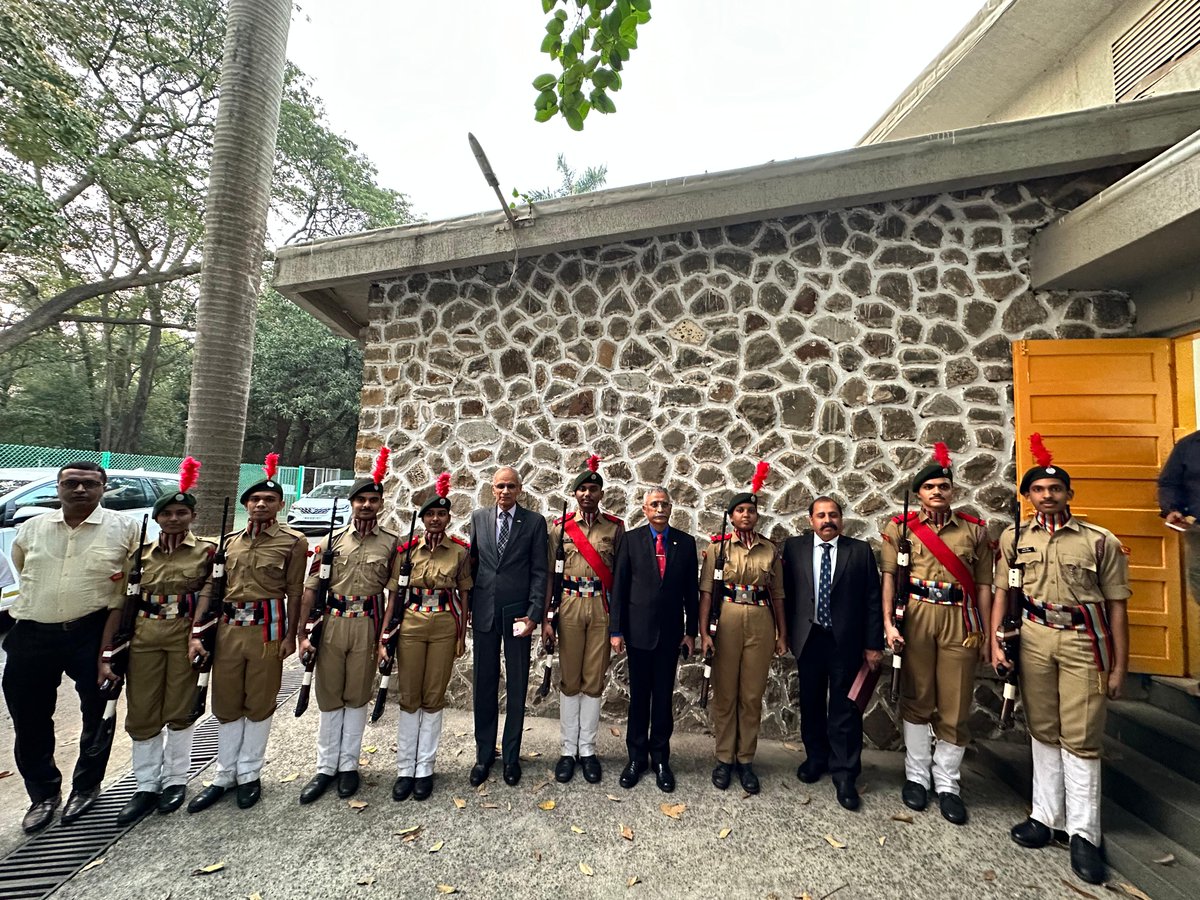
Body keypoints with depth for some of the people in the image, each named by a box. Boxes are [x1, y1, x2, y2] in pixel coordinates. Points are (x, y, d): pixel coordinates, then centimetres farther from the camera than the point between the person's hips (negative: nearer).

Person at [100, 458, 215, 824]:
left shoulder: (207, 551, -4)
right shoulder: (140, 553, 4)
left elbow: (208, 598, -9)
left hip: (185, 635, -3)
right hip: (144, 635, 3)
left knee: (180, 711, 8)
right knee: (141, 713, 9)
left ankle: (176, 780, 27)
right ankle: (146, 786, 26)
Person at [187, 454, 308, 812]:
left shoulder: (293, 541, -5)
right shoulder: (229, 540, 9)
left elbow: (294, 592, -5)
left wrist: (290, 636, -7)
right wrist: (196, 631, 3)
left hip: (267, 626, -4)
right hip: (228, 626, 4)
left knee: (259, 704, 8)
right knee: (226, 703, 13)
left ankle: (249, 775, 26)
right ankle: (224, 775, 31)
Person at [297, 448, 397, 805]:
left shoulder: (391, 543, 0)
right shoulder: (333, 539, 4)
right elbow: (311, 588, 4)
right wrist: (302, 632, -1)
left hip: (367, 625, -1)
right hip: (331, 623, 2)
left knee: (356, 697, 10)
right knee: (329, 697, 11)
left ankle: (349, 765, 27)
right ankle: (326, 767, 27)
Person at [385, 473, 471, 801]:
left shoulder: (461, 550, -2)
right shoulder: (407, 548, -1)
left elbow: (464, 594, 4)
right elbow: (394, 594, 1)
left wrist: (462, 635, 4)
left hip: (445, 626, 0)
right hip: (411, 624, 0)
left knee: (434, 698, 8)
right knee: (409, 697, 8)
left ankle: (424, 769, 22)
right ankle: (405, 769, 23)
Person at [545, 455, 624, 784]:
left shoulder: (615, 527, 2)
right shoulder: (559, 528, 2)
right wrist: (545, 617, -2)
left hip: (602, 606, 0)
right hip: (569, 605, 0)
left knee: (594, 680, 8)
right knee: (569, 680, 9)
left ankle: (587, 750, 22)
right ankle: (568, 750, 22)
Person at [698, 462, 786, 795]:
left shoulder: (770, 550, 5)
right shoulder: (717, 547, -1)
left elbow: (777, 595, 9)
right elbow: (706, 592, -3)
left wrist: (782, 635, 8)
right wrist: (704, 632, -9)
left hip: (761, 624, 2)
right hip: (727, 621, -1)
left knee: (752, 695, 10)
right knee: (725, 693, 9)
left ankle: (746, 760, 26)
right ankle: (724, 758, 24)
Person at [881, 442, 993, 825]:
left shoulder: (975, 529, 6)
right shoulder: (899, 528, 1)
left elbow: (983, 584, 6)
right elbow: (889, 576, -3)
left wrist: (987, 634, 5)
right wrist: (888, 622, -11)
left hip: (960, 620, 1)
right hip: (915, 618, -1)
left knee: (955, 707, 7)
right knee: (916, 700, 9)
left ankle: (947, 784, 24)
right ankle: (917, 776, 26)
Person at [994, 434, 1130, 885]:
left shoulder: (1101, 540, -2)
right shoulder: (1013, 537, 3)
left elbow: (1116, 605, -1)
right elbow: (1001, 592, 4)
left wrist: (1120, 665, -2)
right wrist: (995, 643, -2)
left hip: (1083, 641, -2)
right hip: (1033, 638, 2)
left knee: (1080, 738, 2)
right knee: (1043, 731, 13)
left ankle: (1083, 834, 16)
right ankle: (1046, 817, 25)